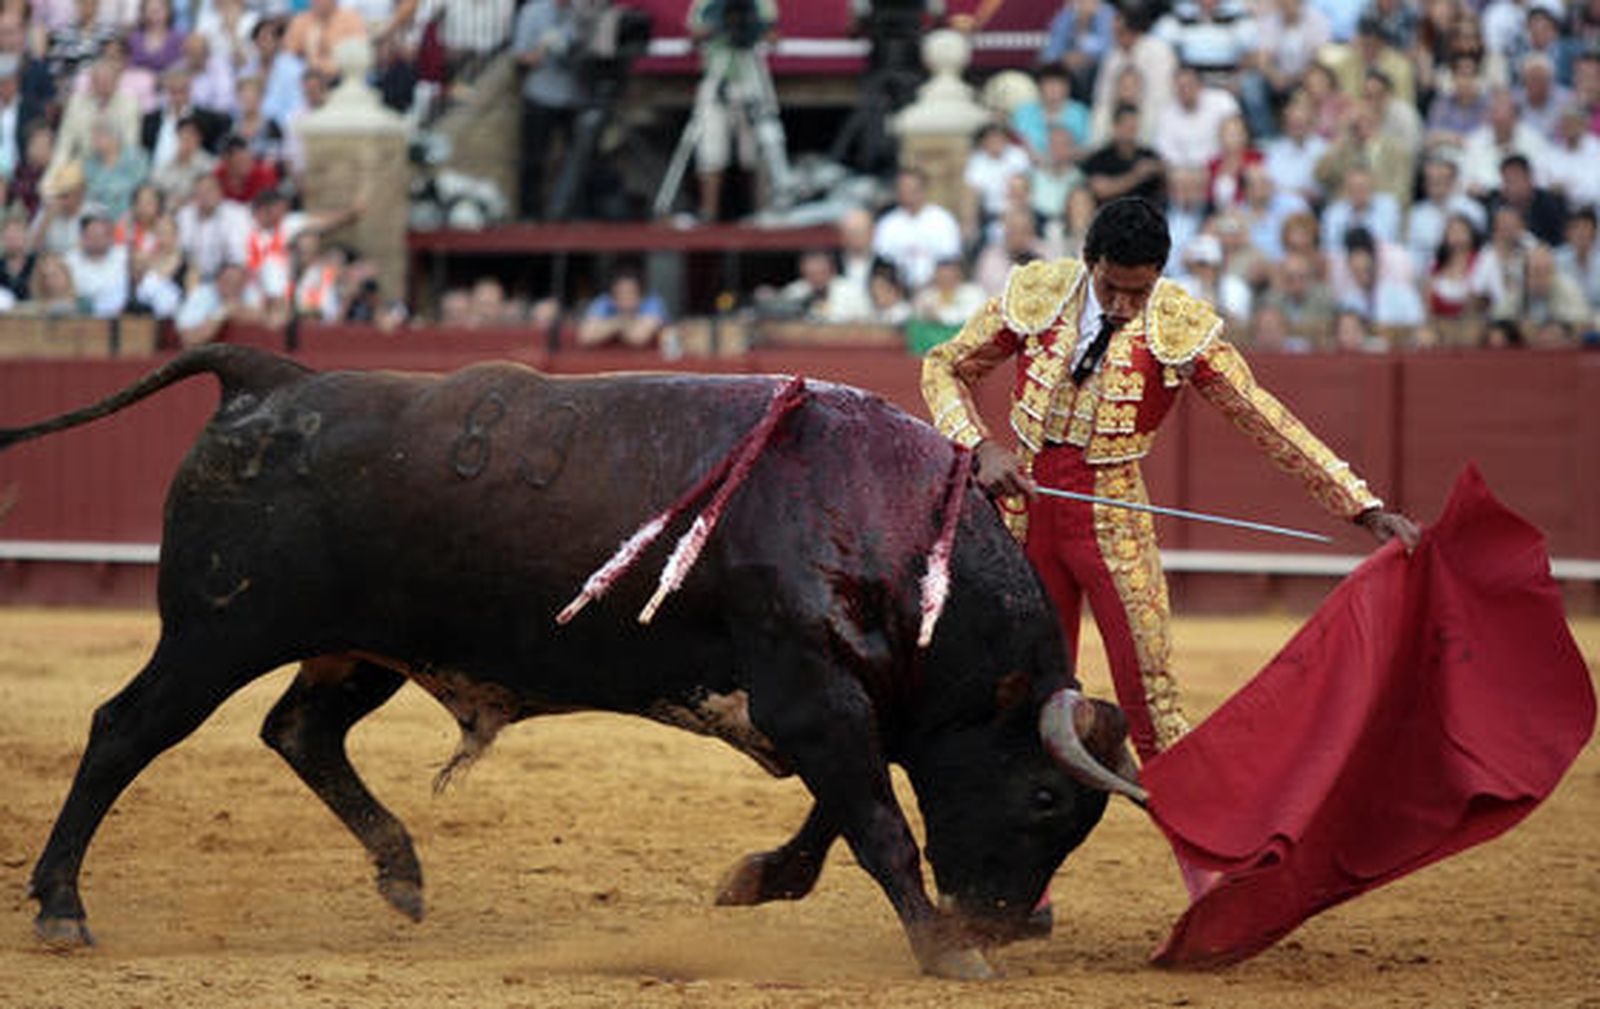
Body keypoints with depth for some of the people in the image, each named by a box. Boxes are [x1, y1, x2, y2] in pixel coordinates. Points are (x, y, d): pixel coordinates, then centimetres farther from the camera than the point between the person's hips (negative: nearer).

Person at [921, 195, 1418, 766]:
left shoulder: (1182, 329, -10)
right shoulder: (1037, 296, -6)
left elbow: (1267, 422, -7)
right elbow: (946, 367, 7)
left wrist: (1365, 509, -11)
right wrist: (981, 447, -12)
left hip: (1113, 520, -2)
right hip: (1023, 508, 2)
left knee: (1149, 696, -9)